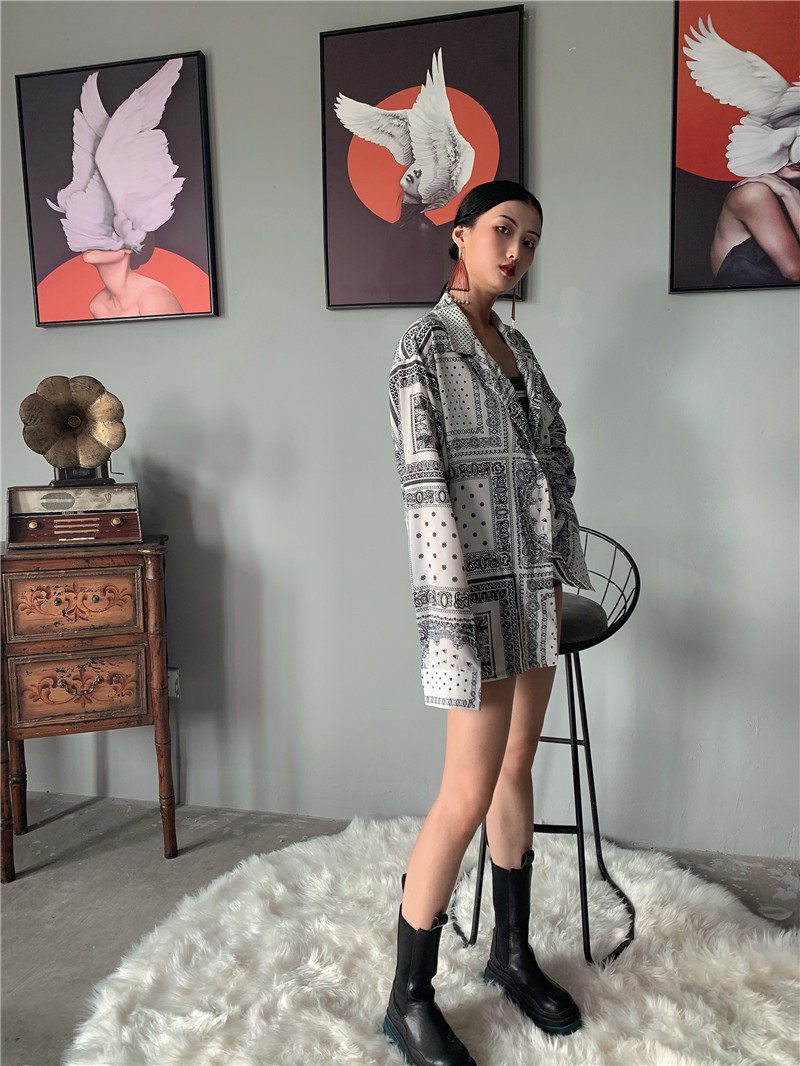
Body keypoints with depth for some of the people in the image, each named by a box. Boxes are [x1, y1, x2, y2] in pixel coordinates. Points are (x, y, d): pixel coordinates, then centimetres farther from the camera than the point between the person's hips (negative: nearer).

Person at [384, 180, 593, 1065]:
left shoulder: (516, 345, 14)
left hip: (536, 584, 8)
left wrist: (560, 575, 13)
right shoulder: (424, 346, -9)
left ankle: (512, 953, 33)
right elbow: (426, 491, -17)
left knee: (517, 770, 15)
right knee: (469, 796, -5)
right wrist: (450, 628, -20)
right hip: (480, 590, -8)